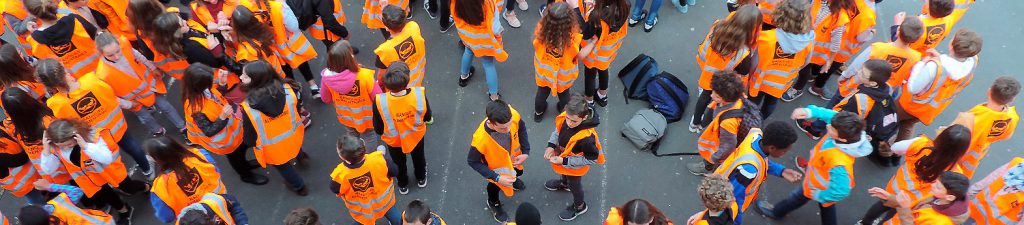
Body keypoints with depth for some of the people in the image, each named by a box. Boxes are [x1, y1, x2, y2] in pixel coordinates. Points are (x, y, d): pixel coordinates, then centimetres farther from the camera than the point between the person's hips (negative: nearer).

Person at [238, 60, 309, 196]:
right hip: (294, 137, 3)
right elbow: (298, 109, -7)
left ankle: (298, 186, 52)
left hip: (273, 149, -2)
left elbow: (249, 139, -22)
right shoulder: (287, 89, -29)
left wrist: (250, 142, 2)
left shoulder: (249, 108, -37)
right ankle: (300, 157, 70)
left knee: (282, 165, 31)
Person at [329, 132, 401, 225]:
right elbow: (394, 172, -17)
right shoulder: (379, 159, -40)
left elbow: (336, 191, -15)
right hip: (384, 201, 0)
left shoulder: (340, 175, -41)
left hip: (360, 209, 0)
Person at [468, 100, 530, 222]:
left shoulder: (514, 115, -37)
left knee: (518, 172, 36)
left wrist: (526, 152, -15)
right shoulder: (480, 140, -47)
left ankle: (512, 179, 73)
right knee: (496, 185, 29)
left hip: (513, 158, 4)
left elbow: (521, 128, -11)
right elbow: (473, 162, -26)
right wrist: (497, 178, -27)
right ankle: (493, 203, 64)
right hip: (496, 167, -3)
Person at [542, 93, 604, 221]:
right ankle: (564, 184, 72)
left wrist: (564, 161, -31)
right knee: (564, 173, 37)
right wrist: (551, 145, -18)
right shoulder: (565, 117, -28)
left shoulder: (586, 137, -45)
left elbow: (592, 158, -31)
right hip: (563, 160, 5)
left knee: (574, 184, 24)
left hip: (575, 167, -5)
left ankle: (579, 207, 55)